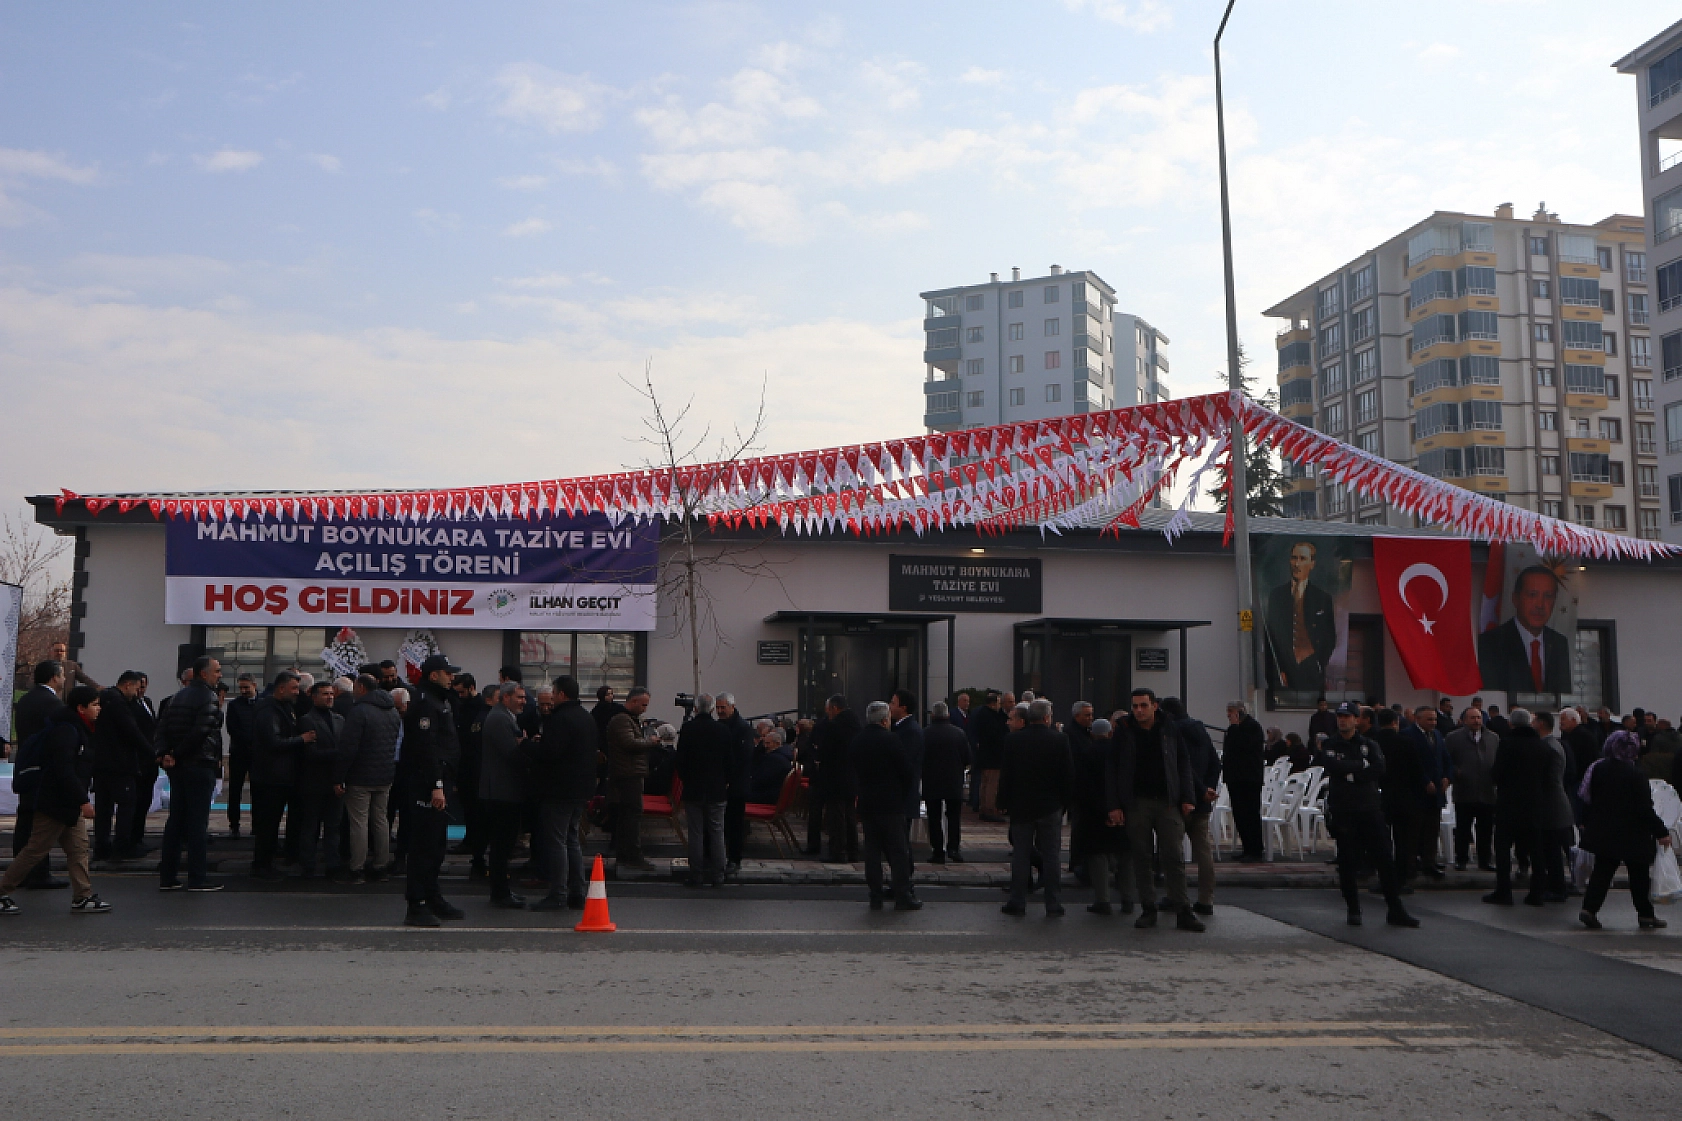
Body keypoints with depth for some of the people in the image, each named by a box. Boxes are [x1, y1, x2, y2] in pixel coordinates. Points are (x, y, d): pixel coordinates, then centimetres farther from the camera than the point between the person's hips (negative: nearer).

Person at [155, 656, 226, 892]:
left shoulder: (178, 697, 15)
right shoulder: (208, 697, -12)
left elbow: (163, 727, 5)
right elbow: (201, 731, -22)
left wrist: (163, 753, -5)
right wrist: (177, 755, -13)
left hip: (178, 767, 8)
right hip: (200, 765, -8)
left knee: (175, 820, 12)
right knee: (198, 821, -3)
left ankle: (167, 877, 15)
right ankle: (197, 878, 0)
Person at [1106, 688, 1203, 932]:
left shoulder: (1169, 729, 5)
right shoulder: (1124, 733, 3)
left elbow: (1184, 763, 10)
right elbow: (1111, 770, 4)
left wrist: (1187, 798, 1)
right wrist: (1113, 805, -3)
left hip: (1168, 802, 0)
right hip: (1136, 803, 0)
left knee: (1174, 857, -3)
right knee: (1141, 858, 3)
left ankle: (1183, 912, 2)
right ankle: (1148, 910, 12)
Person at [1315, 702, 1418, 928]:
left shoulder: (1370, 745, 9)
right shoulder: (1328, 745, 6)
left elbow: (1379, 769, -8)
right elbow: (1333, 766, -14)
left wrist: (1350, 773, -13)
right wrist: (1362, 765, -8)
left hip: (1370, 809, 1)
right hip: (1342, 811, -1)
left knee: (1384, 858, 0)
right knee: (1347, 862, 2)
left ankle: (1395, 910, 6)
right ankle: (1353, 910, 14)